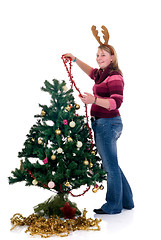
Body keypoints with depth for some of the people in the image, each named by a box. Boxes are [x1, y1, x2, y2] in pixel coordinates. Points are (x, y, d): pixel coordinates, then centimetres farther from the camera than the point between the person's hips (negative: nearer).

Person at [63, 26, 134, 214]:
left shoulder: (114, 77, -15)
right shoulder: (101, 74, 13)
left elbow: (116, 103, -25)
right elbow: (91, 71, 36)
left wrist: (94, 100, -36)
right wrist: (74, 59, 32)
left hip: (108, 124, -10)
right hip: (101, 124, 10)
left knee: (110, 166, 0)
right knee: (111, 165, 17)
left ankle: (113, 206, 13)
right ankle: (126, 201, 29)